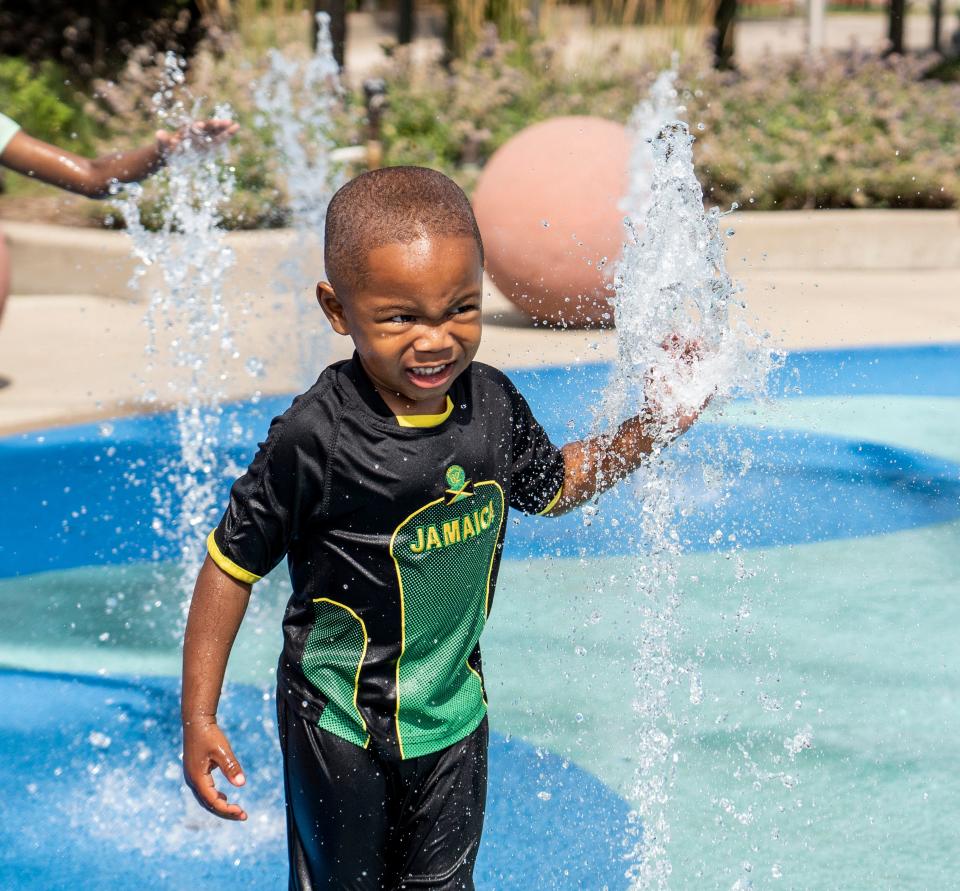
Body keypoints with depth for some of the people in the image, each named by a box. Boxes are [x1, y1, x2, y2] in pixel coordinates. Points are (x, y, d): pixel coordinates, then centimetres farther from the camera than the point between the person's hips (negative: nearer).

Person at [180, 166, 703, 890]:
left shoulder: (491, 403, -9)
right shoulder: (316, 439, -26)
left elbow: (553, 486, 13)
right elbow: (232, 566, -15)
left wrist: (649, 430, 0)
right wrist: (199, 720, -14)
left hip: (454, 713, 5)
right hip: (341, 726, -4)